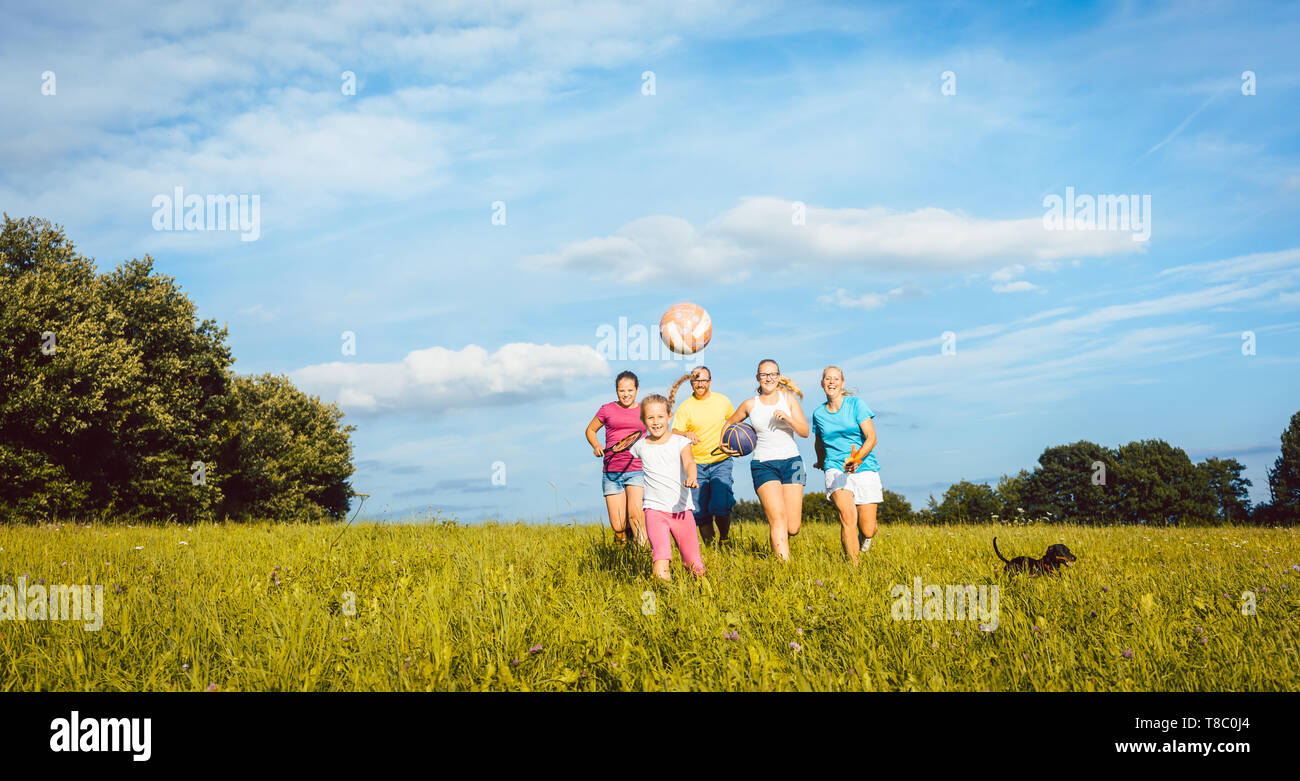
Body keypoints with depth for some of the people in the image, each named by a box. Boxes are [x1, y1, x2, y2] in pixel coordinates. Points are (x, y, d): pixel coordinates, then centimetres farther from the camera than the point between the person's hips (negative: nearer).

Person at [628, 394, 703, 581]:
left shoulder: (680, 442, 2)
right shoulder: (640, 446, 8)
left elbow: (689, 462, -17)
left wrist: (691, 477, -36)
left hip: (682, 509, 0)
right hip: (655, 509, 0)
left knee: (696, 568, 7)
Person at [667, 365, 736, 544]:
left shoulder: (722, 401, 5)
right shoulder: (685, 407, -1)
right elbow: (674, 432, -10)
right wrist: (686, 434, -31)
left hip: (721, 462, 0)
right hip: (696, 464, 0)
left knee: (721, 506, -16)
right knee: (700, 512, 0)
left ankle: (724, 539, 8)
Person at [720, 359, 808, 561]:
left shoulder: (788, 398, 6)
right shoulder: (750, 404, 7)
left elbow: (805, 431, 1)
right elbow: (729, 424, 24)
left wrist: (787, 417, -16)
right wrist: (723, 444, 7)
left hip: (791, 462, 1)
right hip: (763, 465, -1)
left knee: (793, 527, -3)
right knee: (778, 518, -19)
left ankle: (780, 542, 31)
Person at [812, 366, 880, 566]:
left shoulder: (856, 404, -2)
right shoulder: (819, 413, 8)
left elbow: (871, 438, -9)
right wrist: (821, 462, 40)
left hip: (864, 468, -1)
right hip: (836, 469, 1)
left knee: (867, 530, -2)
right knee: (847, 517, -24)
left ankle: (864, 535, 35)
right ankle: (853, 565, -17)